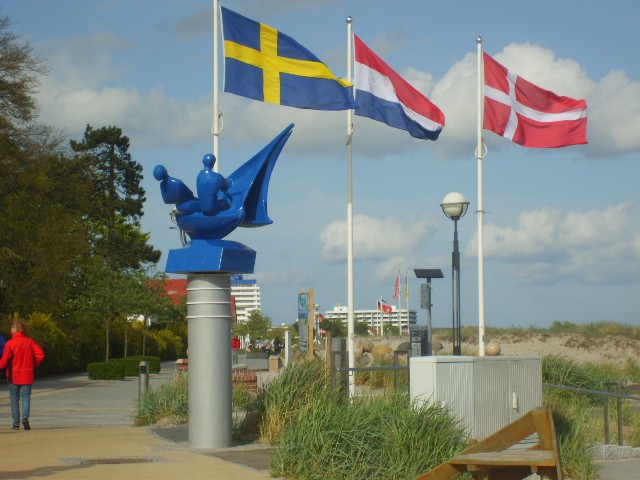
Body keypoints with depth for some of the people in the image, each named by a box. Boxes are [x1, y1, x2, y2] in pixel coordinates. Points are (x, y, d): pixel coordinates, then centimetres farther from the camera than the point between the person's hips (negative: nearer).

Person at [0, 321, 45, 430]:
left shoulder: (10, 343, -9)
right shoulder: (30, 341, -1)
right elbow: (41, 355, -7)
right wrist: (34, 364, 9)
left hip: (14, 376, -2)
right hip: (27, 375, 2)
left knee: (14, 398, 8)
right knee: (26, 397, 4)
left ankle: (16, 423, 7)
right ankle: (25, 417, -19)